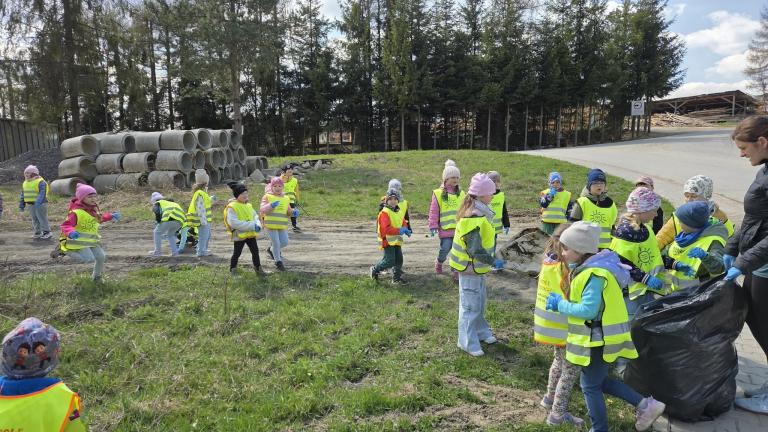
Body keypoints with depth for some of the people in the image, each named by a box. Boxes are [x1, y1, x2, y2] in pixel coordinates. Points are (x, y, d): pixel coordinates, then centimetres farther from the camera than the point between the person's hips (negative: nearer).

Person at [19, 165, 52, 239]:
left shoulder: (40, 182, -10)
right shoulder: (25, 183, 17)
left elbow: (42, 193, -21)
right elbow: (23, 195, 23)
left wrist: (38, 202, -32)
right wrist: (21, 205, 19)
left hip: (40, 204, -8)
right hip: (31, 204, 8)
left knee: (42, 218, -7)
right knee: (35, 219, 11)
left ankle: (47, 232, -3)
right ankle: (37, 233, 17)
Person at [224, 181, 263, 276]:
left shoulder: (248, 205, 8)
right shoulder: (231, 207, -16)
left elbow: (255, 216, 13)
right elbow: (234, 222, -25)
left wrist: (258, 225, -13)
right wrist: (252, 226, -27)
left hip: (251, 234, 6)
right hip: (239, 235, -6)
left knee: (255, 251, 12)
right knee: (236, 253, 6)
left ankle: (258, 268, 25)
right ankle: (233, 270, 23)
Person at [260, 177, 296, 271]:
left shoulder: (286, 198, 12)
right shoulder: (267, 197, -1)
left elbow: (288, 211, 17)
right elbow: (263, 210, -9)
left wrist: (294, 211, -4)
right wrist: (271, 205, -25)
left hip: (282, 225, 5)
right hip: (270, 224, -5)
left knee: (284, 242, 5)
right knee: (276, 243, -5)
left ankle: (271, 250, 34)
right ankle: (278, 262, 16)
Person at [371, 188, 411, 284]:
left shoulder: (400, 212, 11)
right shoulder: (384, 213, -14)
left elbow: (404, 223, 21)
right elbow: (386, 229, -24)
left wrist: (406, 230, -3)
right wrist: (399, 231, -28)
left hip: (397, 240, 8)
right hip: (387, 240, -7)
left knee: (399, 260, 8)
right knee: (389, 261, -9)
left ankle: (397, 278, 21)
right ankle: (375, 269, 14)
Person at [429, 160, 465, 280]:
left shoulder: (460, 193, 11)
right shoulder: (439, 193, -4)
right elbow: (433, 211, -3)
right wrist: (433, 226, -5)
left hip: (459, 228, 4)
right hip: (445, 228, -4)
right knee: (445, 248, -6)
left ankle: (455, 271, 16)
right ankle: (439, 262, 25)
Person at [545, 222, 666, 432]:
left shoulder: (594, 274, -26)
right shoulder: (589, 268, 6)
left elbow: (588, 310, -28)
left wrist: (560, 304, -18)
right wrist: (562, 301, -1)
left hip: (599, 339, -10)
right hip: (599, 336, 10)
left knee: (590, 386, 7)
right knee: (599, 380, 23)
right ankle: (646, 404, 25)